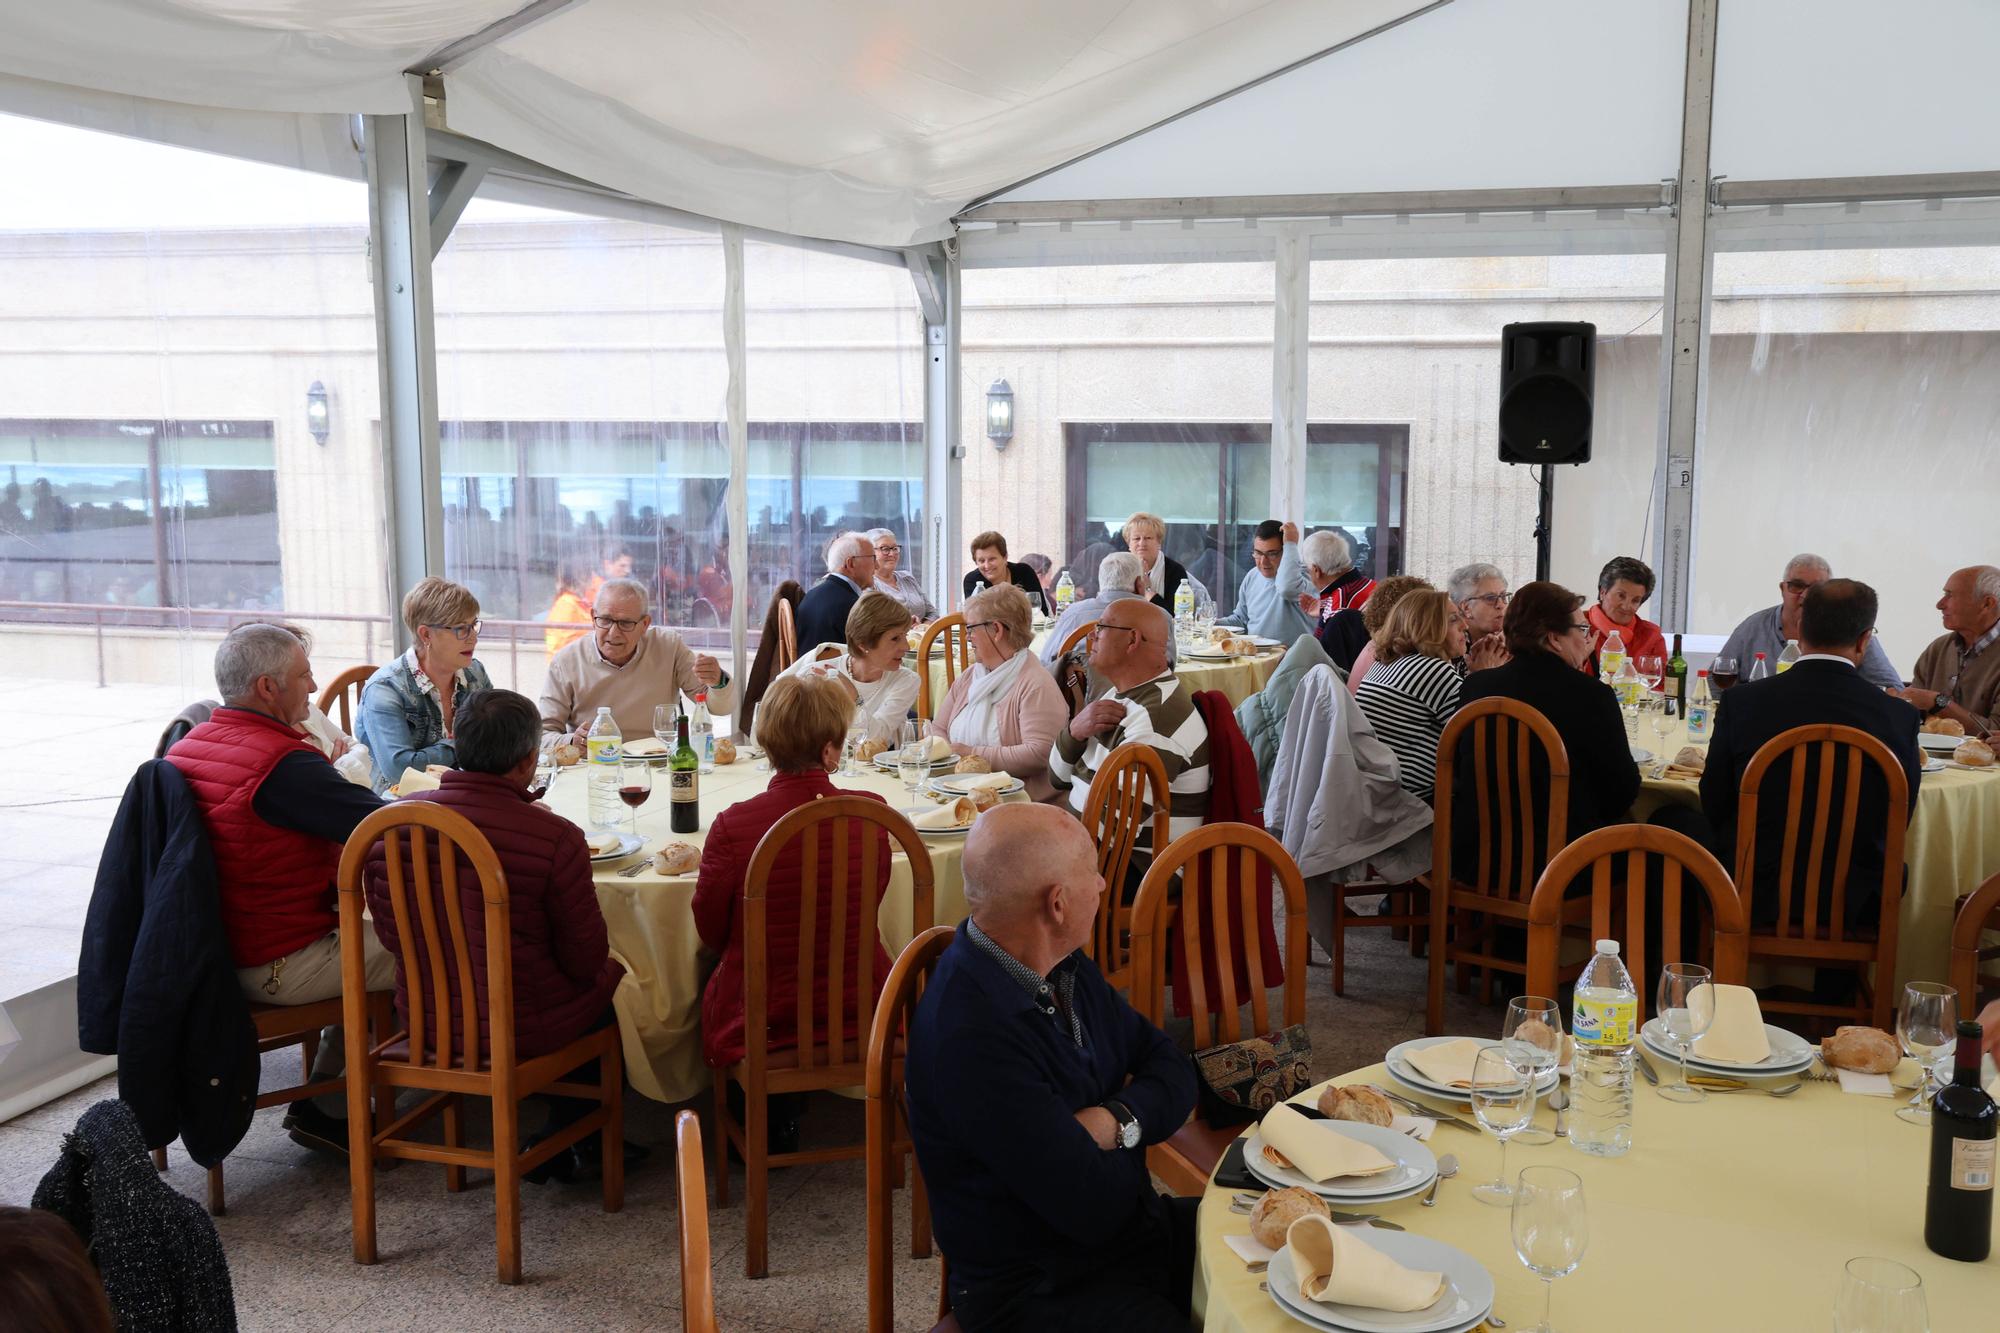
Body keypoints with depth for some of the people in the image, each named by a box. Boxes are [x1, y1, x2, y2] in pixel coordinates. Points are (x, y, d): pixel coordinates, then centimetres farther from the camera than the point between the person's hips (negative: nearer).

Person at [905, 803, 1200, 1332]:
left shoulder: (1065, 968, 1)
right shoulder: (971, 1036, -29)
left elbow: (1172, 1069, 6)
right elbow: (1093, 1208, -26)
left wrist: (1116, 1121, -15)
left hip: (1138, 1227, 8)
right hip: (1040, 1290, -8)